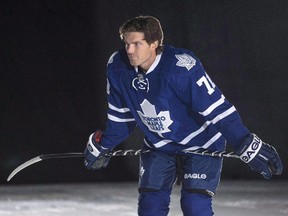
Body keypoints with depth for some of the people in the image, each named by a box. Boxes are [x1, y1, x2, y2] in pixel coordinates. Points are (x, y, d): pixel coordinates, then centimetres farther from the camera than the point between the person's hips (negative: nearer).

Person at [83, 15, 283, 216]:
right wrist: (102, 145, 16)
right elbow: (121, 116, 5)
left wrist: (248, 146, -34)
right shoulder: (118, 68, -14)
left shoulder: (181, 66, -33)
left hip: (201, 142, -5)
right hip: (158, 145, 6)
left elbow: (217, 108, -30)